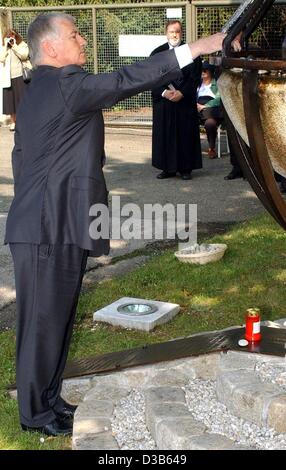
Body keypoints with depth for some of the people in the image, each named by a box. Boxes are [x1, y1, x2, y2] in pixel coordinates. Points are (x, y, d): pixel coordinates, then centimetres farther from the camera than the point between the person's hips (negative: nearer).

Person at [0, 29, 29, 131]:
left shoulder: (22, 45, 2)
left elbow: (24, 56, -15)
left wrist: (14, 45, -14)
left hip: (19, 76, -2)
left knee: (21, 99, -1)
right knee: (10, 100, 4)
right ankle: (13, 121, 12)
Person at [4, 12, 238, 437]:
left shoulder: (34, 93, 17)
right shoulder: (66, 84, -14)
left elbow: (20, 158, 21)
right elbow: (126, 81, -22)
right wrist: (194, 49, -20)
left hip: (44, 224, 10)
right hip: (51, 227, -10)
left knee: (56, 318, 17)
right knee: (43, 320, 1)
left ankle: (47, 399, 29)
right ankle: (36, 413, 14)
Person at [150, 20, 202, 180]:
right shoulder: (157, 53, 7)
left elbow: (195, 77, -3)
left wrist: (182, 92, -14)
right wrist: (164, 92, -13)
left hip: (185, 100, -1)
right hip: (163, 101, 1)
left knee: (186, 134, 1)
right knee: (164, 134, 2)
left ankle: (185, 168, 8)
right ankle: (168, 168, 8)